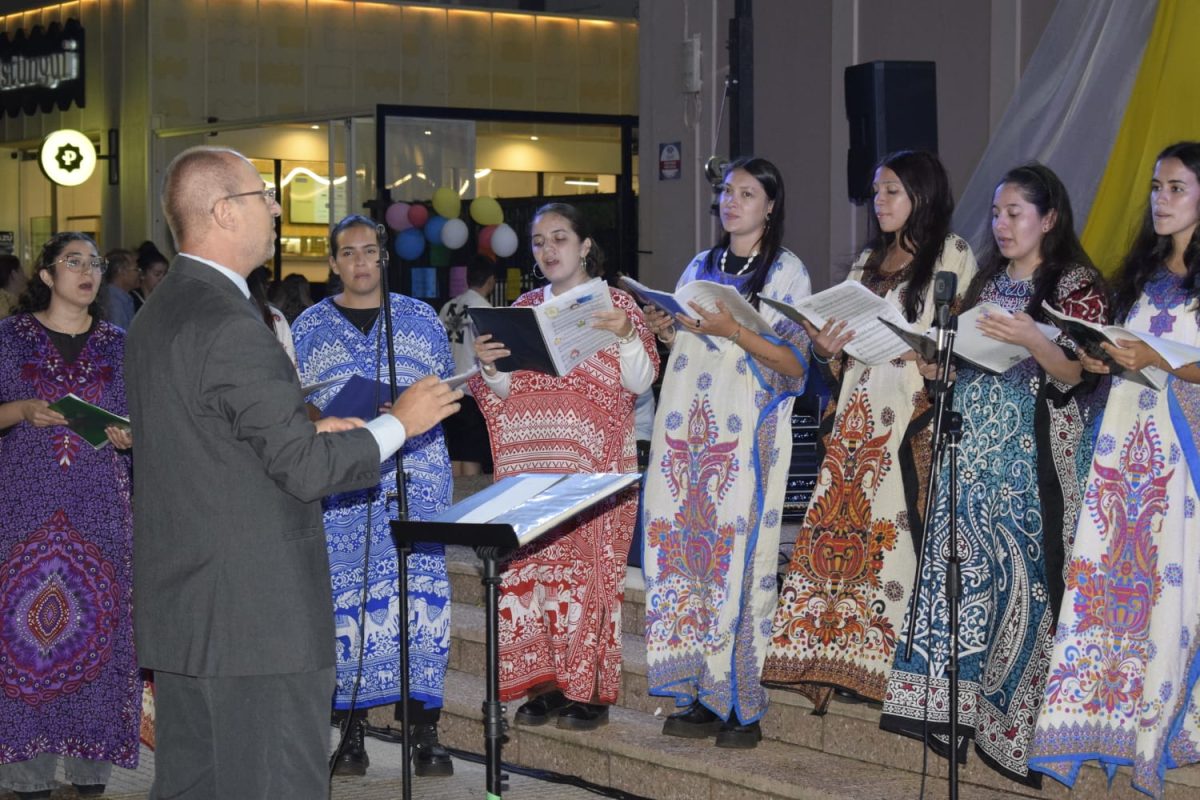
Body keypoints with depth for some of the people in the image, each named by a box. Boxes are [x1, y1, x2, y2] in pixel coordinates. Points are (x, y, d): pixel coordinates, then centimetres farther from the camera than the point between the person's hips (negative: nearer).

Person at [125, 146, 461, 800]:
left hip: (177, 611, 10)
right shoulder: (231, 328, -19)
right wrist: (398, 423, -5)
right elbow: (305, 471, -18)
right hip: (256, 618, -10)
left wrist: (304, 430, 12)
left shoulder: (155, 316, 11)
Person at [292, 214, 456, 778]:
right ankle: (352, 733, 5)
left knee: (420, 592, -6)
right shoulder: (309, 327, 10)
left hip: (415, 478, 0)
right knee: (347, 598, -3)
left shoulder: (420, 319, 12)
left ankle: (424, 734, -1)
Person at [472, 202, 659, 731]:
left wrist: (627, 336, -20)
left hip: (593, 460, -4)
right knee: (531, 565, 1)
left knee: (588, 564, -7)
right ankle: (543, 683, 9)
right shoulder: (524, 308, 15)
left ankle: (589, 689, 0)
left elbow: (641, 381, -4)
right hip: (530, 457, 4)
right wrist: (489, 367, -6)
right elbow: (504, 391, 14)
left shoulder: (615, 303, 3)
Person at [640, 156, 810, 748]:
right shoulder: (700, 267, 18)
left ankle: (743, 708, -3)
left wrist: (732, 331, -17)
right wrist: (666, 331, 2)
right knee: (687, 552, 1)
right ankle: (701, 697, 7)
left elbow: (795, 363, -6)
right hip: (687, 429, 5)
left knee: (738, 555, -8)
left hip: (746, 433, -5)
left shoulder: (786, 272, 1)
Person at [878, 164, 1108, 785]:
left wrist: (1033, 340, -26)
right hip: (970, 444, 6)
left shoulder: (1077, 287, -2)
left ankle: (1012, 714, -1)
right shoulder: (986, 282, 18)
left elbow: (1078, 377, -11)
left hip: (1030, 454, -6)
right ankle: (951, 703, 5)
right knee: (959, 563, 2)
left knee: (1020, 571, -7)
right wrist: (933, 364, 4)